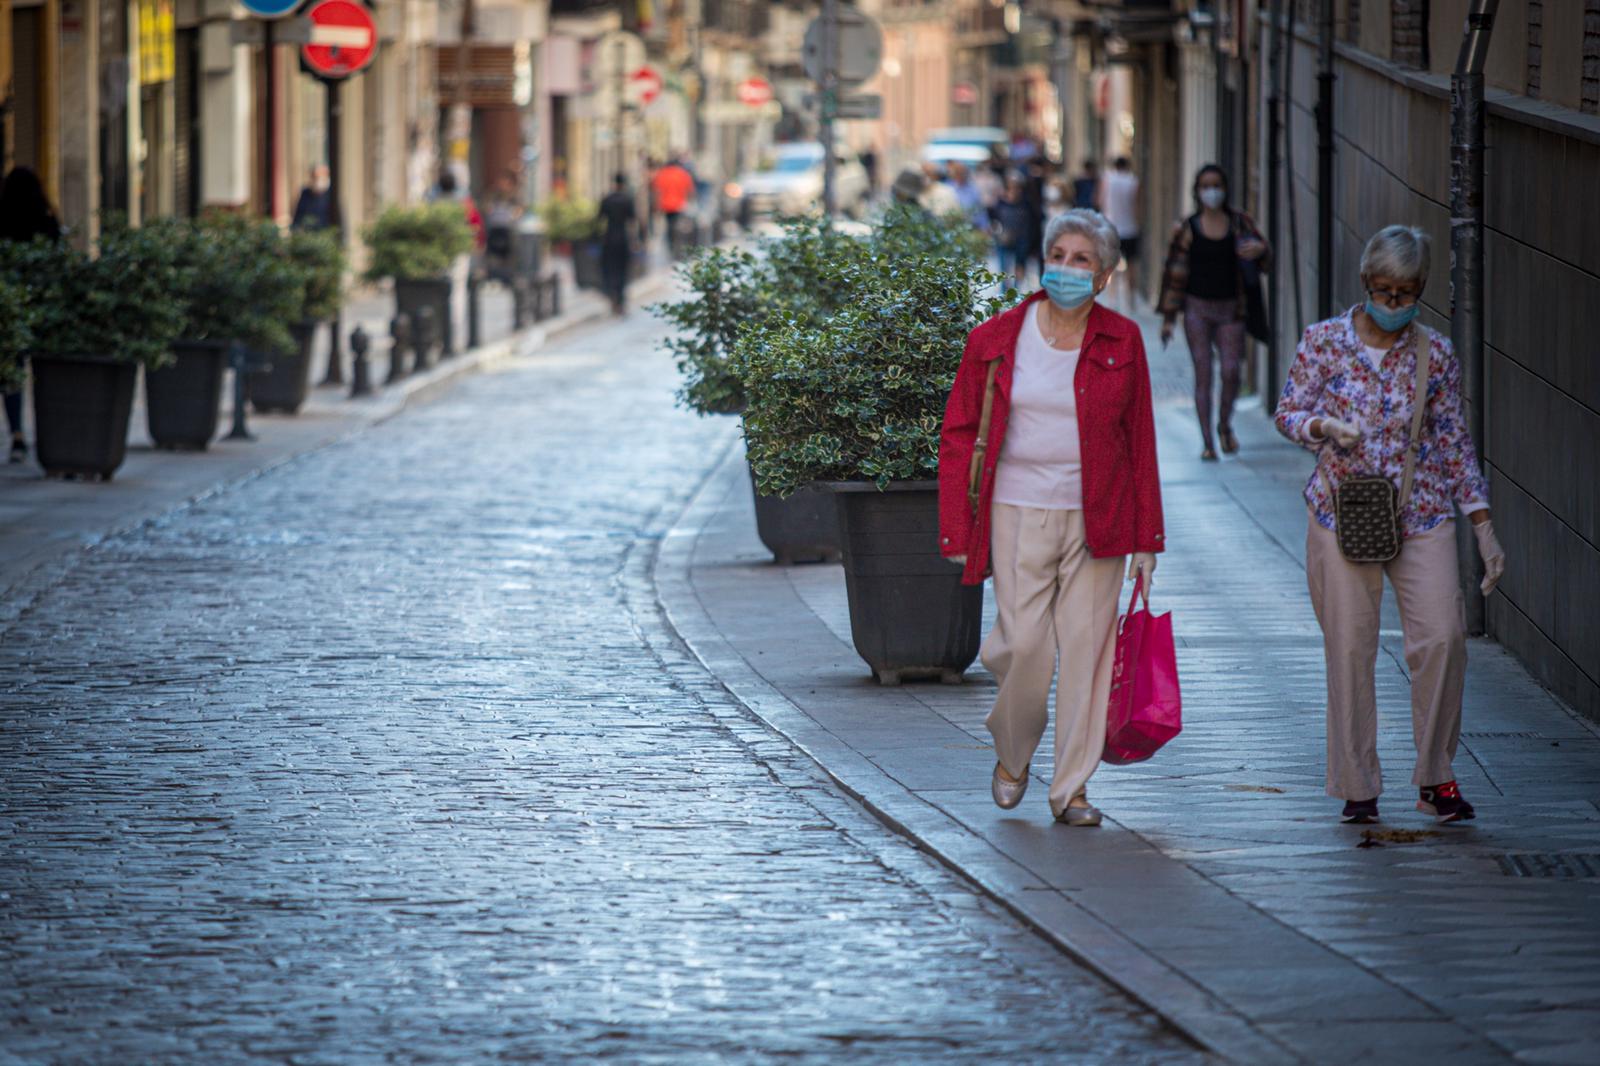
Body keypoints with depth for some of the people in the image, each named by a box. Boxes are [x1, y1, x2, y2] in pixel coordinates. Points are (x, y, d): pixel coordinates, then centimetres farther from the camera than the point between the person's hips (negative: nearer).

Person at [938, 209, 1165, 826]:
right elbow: (958, 437, 4)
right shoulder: (996, 340, 1)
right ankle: (1012, 753, 19)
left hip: (1096, 520, 1)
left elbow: (1140, 442, 8)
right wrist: (957, 532, -2)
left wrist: (1145, 538, 4)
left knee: (1087, 647, -1)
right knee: (1025, 644, -9)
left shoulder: (1121, 342, 4)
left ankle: (1072, 788, 8)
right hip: (1018, 514, -1)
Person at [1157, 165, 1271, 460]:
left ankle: (1224, 424, 17)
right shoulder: (1186, 230, -1)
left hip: (1230, 308, 1)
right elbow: (1174, 273, 1)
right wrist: (1168, 318, 0)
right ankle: (1207, 442, 1)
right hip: (1197, 306, -1)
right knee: (1202, 374, -3)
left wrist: (1260, 250, -30)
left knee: (1231, 371, -10)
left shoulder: (1239, 222, 2)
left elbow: (1264, 257, -4)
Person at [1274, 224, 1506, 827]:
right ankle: (1357, 788, 8)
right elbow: (1287, 413, 4)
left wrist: (1483, 525, 6)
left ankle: (1435, 778, 3)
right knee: (1349, 651, -2)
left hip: (1422, 516, 1)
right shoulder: (1324, 341, 1)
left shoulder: (1435, 356, 4)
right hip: (1341, 512, -1)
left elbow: (1454, 444, 9)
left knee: (1442, 638, -12)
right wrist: (1325, 426, -18)